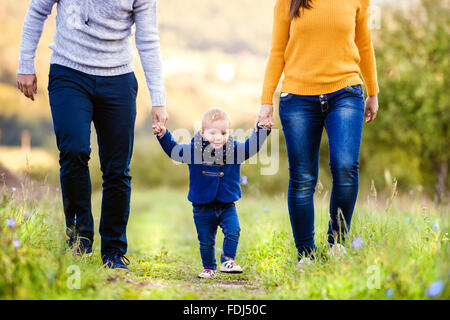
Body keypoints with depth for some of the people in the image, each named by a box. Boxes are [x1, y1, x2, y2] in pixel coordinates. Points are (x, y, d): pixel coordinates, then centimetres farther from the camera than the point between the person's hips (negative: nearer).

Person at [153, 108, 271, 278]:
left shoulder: (235, 150, -4)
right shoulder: (192, 151, -5)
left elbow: (252, 146, -2)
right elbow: (173, 150, 6)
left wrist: (262, 130, -15)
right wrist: (163, 135, -4)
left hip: (227, 206, 0)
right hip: (203, 208, 0)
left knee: (233, 231, -18)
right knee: (206, 240, 8)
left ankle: (227, 261, -4)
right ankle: (209, 268, 24)